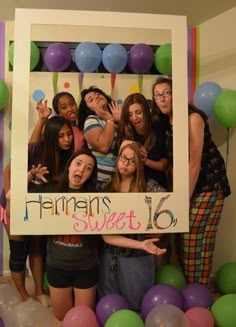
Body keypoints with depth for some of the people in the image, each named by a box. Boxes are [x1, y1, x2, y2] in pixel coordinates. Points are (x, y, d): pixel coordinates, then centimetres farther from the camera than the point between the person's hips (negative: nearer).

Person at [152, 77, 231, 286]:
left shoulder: (192, 118, -14)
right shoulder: (165, 122, 8)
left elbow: (194, 163, -17)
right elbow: (173, 162, 5)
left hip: (207, 186, -7)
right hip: (185, 186, 7)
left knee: (196, 245, -3)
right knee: (183, 242, 10)